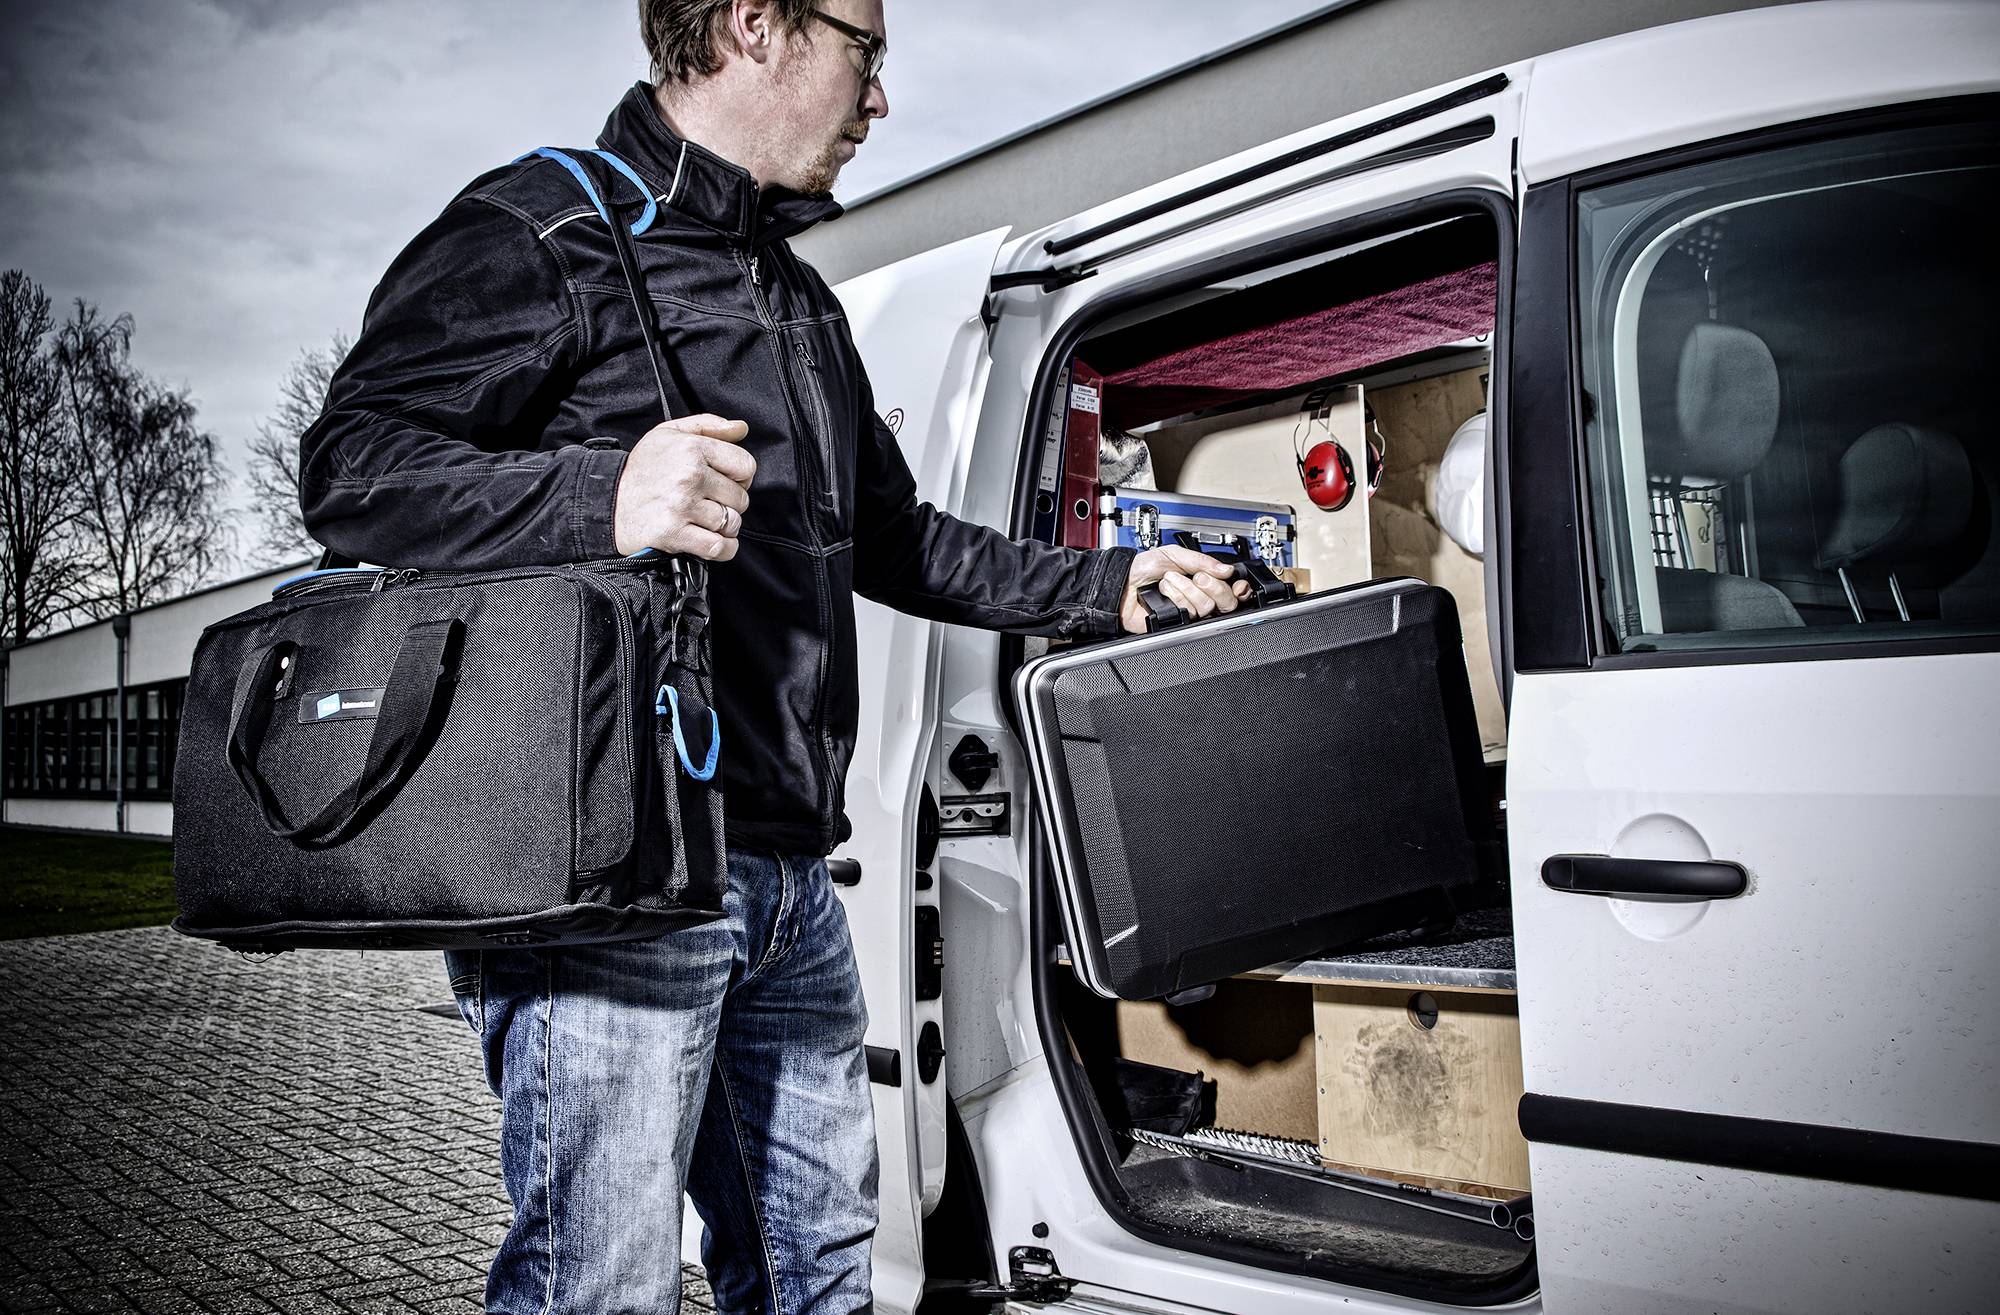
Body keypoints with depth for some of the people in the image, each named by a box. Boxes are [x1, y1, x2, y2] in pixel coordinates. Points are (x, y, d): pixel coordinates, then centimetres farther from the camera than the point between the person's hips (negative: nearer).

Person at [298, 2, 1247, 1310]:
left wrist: (1109, 588, 28)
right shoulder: (548, 228, -3)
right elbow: (353, 467, -11)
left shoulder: (803, 303, 25)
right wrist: (604, 498, -27)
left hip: (788, 880, 9)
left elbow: (896, 541, 31)